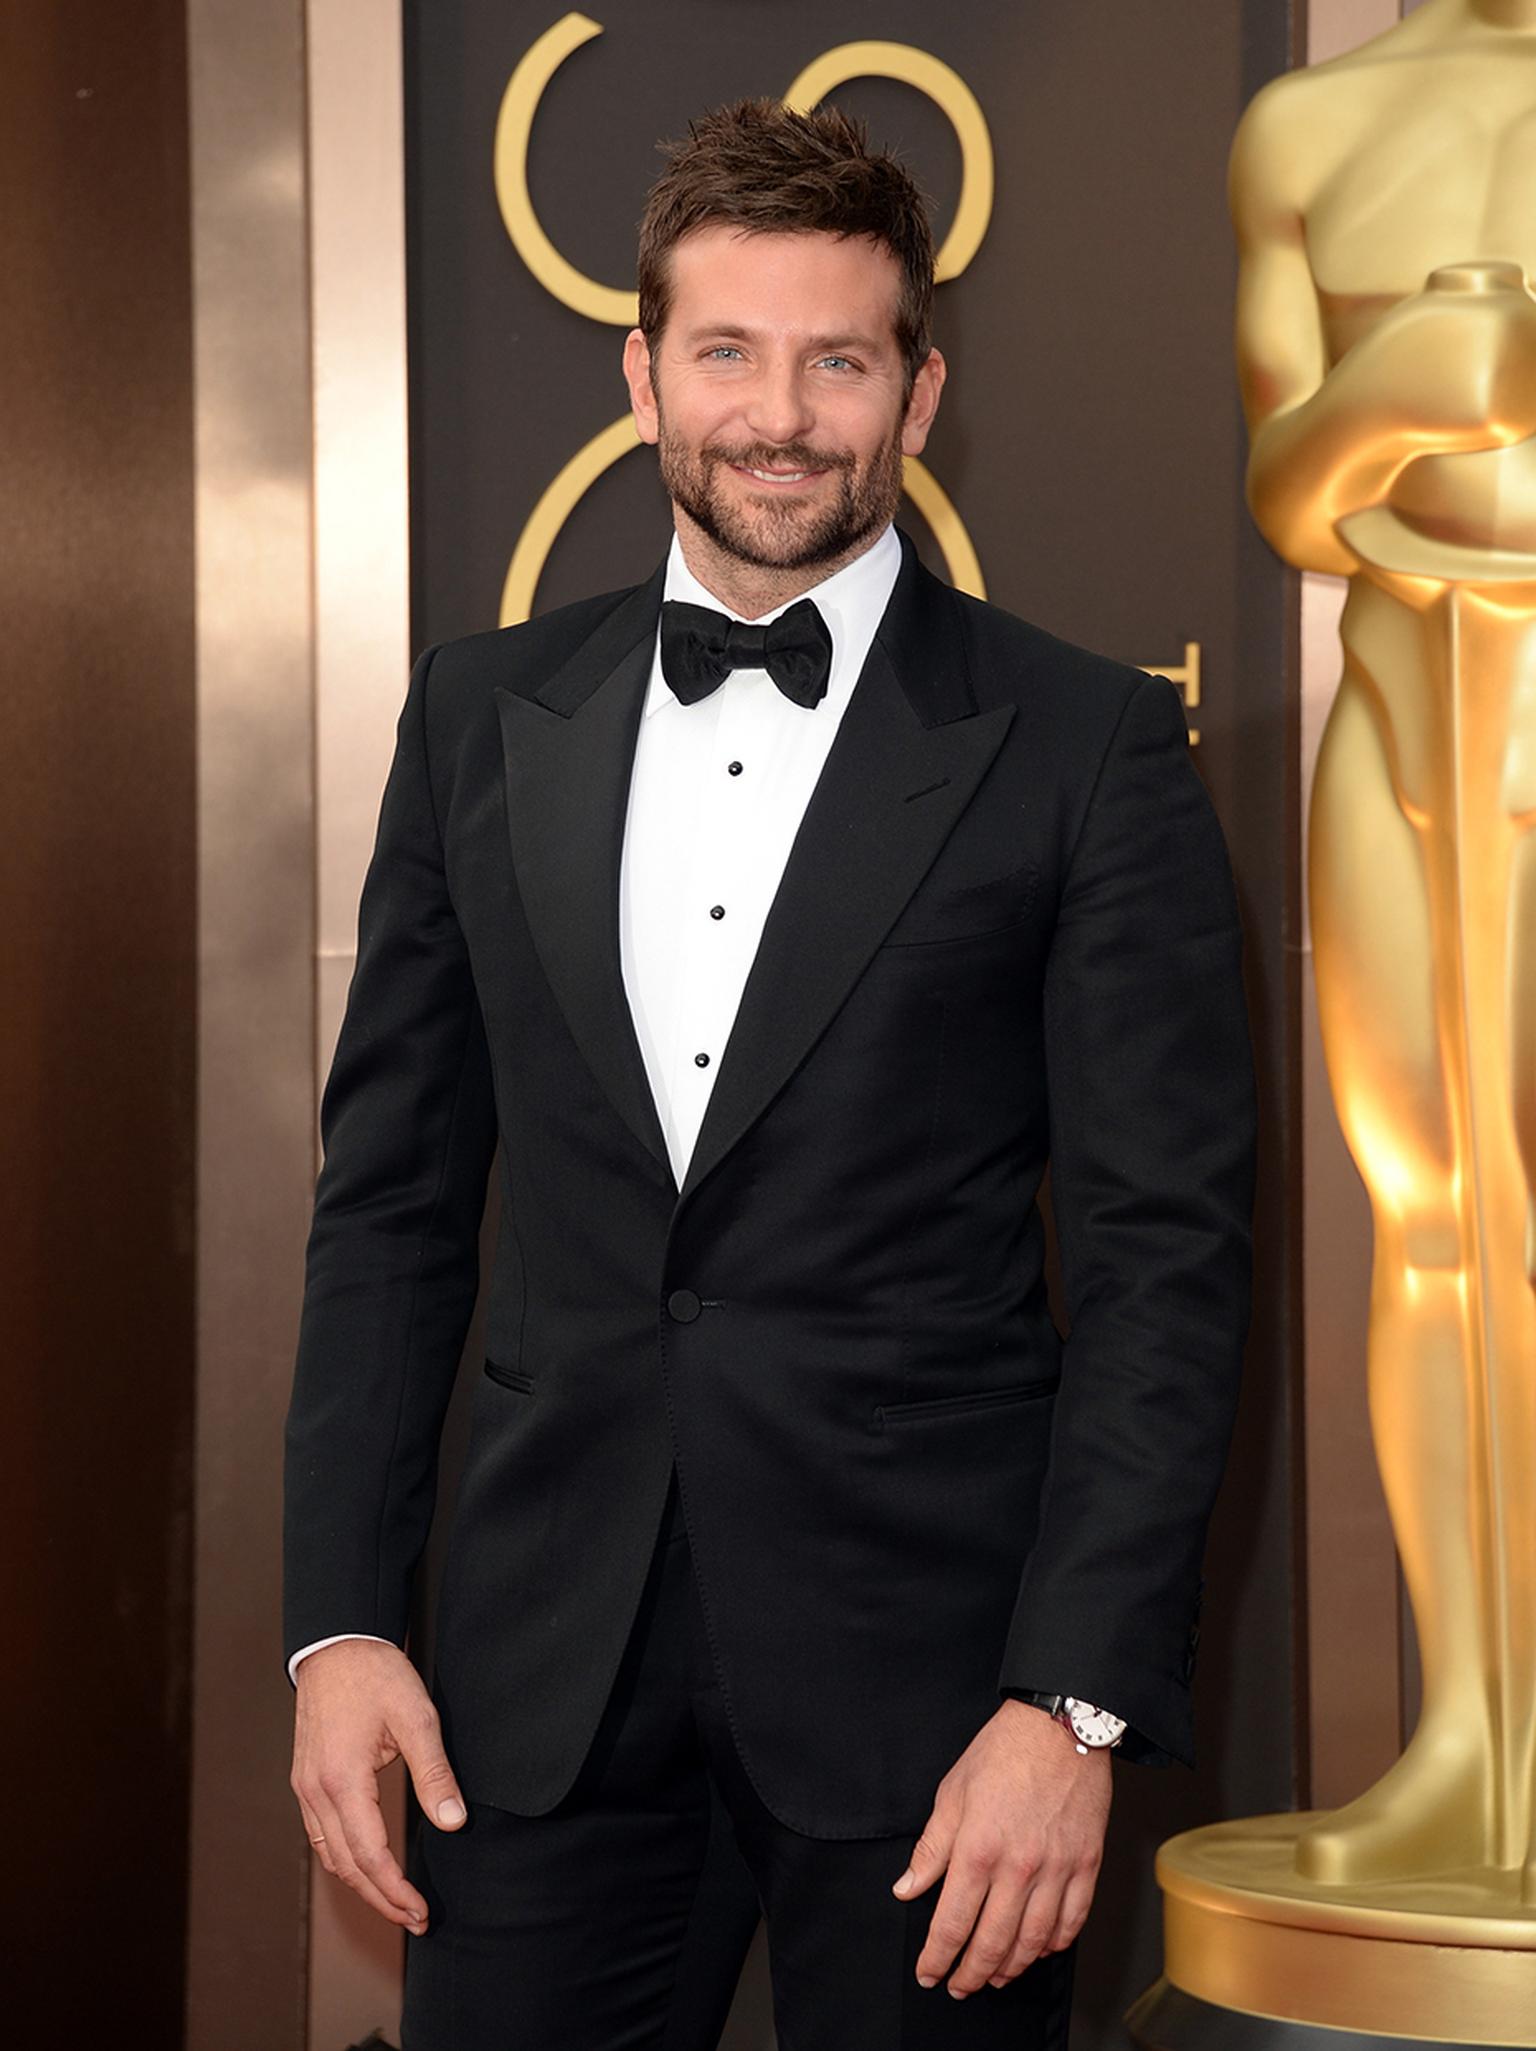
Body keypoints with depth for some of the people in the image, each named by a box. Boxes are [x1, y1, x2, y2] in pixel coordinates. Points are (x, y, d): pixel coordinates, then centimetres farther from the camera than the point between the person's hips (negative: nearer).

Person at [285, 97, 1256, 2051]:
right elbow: (393, 1197, 11)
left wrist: (1072, 1702, -12)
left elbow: (1164, 1251, -5)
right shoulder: (481, 715, 8)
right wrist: (340, 1619, 3)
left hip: (924, 1662, -2)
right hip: (548, 1671, 3)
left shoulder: (1086, 747, -3)